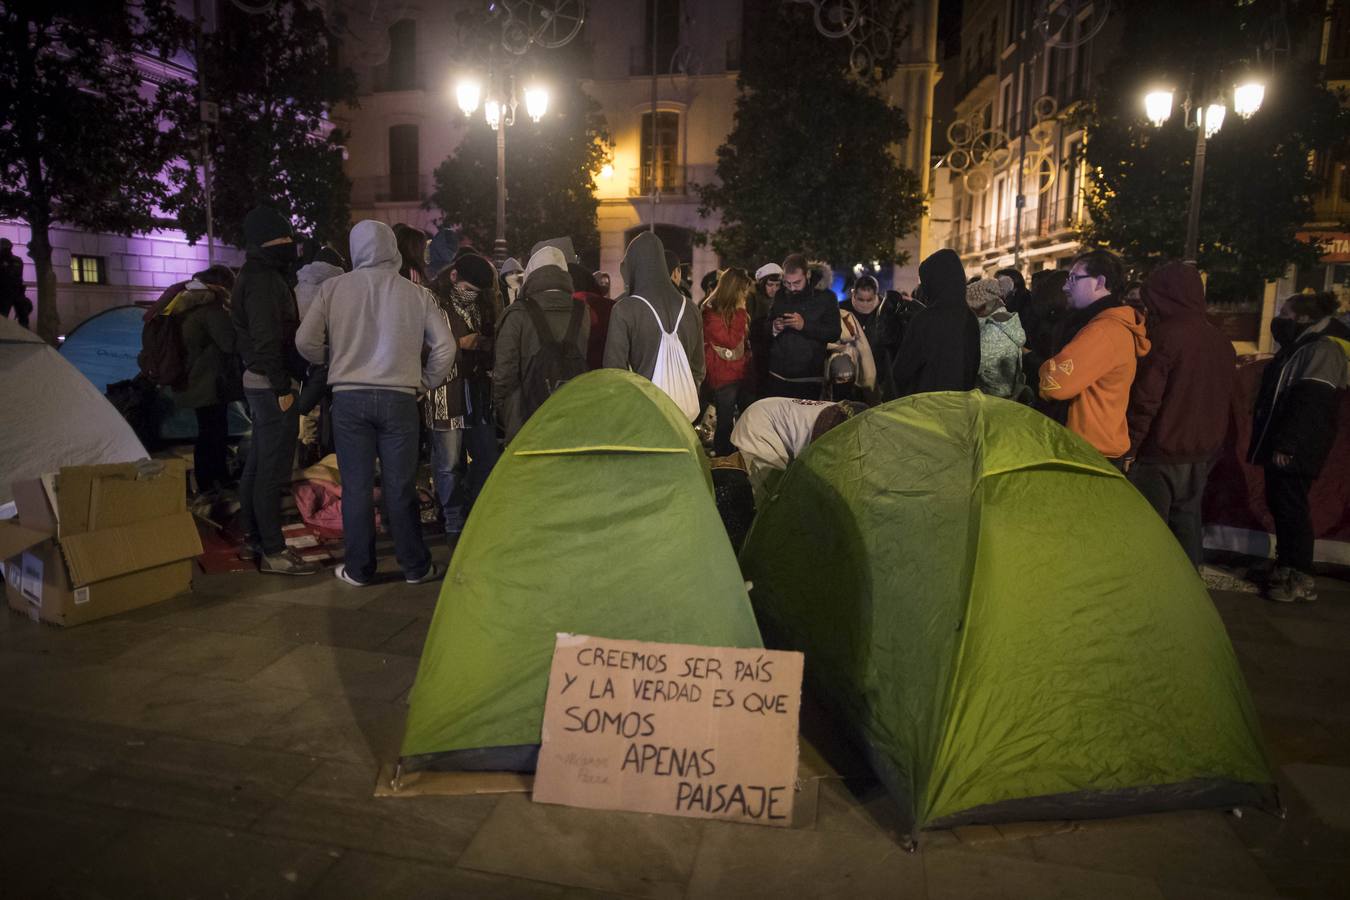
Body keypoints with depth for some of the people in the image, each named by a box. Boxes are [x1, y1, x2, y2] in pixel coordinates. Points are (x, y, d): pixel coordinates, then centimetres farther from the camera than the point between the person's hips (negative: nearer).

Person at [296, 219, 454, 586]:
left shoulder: (334, 288, -2)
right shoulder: (417, 294, -2)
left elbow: (306, 341, -2)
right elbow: (445, 347, -1)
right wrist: (426, 382, 14)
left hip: (349, 397, 0)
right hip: (399, 398, 0)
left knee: (356, 486, 8)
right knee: (400, 486, 8)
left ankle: (358, 569, 16)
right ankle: (415, 566, 17)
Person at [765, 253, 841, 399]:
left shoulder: (826, 298, 0)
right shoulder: (779, 297, 12)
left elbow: (835, 333, -8)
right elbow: (764, 331, 18)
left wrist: (804, 326, -19)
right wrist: (773, 329, -6)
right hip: (778, 377, 3)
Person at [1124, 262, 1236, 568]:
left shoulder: (1166, 335, -17)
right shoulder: (1222, 342, 8)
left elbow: (1145, 399, -18)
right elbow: (1223, 399, 16)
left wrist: (1129, 448, -11)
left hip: (1161, 452, -8)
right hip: (1204, 452, 8)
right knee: (1187, 521, 17)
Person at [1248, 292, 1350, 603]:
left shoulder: (1323, 349, -11)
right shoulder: (1298, 347, 20)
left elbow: (1310, 403, -21)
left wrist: (1286, 444, -24)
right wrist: (1273, 443, 20)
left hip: (1295, 449, -10)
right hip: (1280, 445, 10)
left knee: (1291, 507, -6)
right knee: (1279, 504, 13)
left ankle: (1301, 579, 1)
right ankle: (1286, 567, 22)